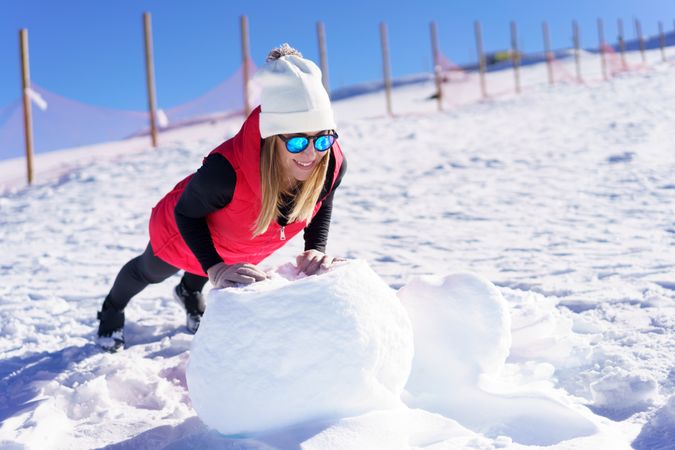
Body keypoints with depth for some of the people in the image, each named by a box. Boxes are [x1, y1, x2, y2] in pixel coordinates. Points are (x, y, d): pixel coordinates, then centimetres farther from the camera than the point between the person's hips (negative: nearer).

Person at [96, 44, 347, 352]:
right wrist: (215, 270, -42)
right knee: (149, 273, 31)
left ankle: (190, 294, 75)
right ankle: (112, 309, 64)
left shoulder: (333, 165, -36)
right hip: (186, 234, -3)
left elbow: (321, 205, -11)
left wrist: (317, 250, -27)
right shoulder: (227, 169, -50)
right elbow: (186, 212, -30)